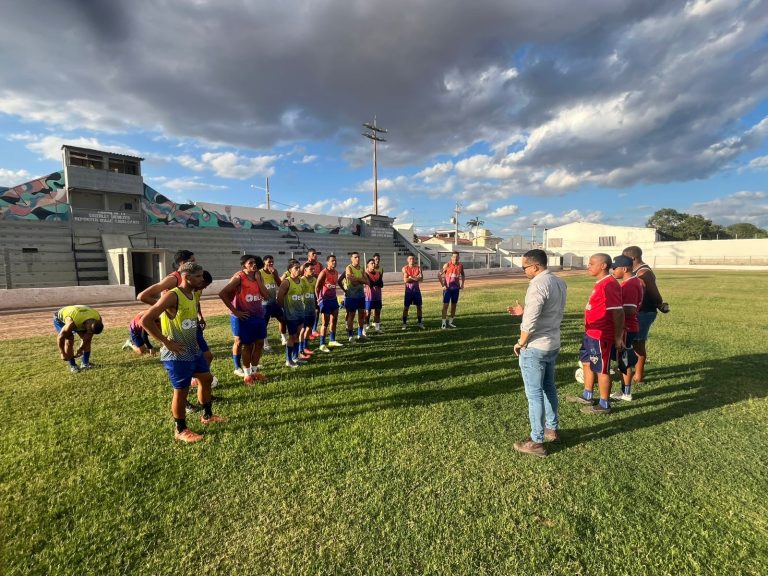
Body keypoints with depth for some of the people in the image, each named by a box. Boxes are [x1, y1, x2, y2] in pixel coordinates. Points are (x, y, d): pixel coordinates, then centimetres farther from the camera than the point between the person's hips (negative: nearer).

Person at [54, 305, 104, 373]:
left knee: (88, 339, -8)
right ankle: (72, 366, -9)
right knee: (69, 340, -22)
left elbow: (89, 335, -14)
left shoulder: (98, 319, -30)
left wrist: (80, 349, -11)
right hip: (60, 319, -5)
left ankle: (85, 363, 4)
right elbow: (60, 337, -32)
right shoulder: (72, 322, -44)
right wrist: (62, 354, -23)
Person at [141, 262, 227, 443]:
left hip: (194, 350, 9)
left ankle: (207, 416, 37)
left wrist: (194, 340, 12)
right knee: (181, 391, 4)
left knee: (206, 378, 19)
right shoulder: (172, 296, -21)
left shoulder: (193, 294, 5)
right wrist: (166, 342, -21)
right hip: (177, 354, -9)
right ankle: (181, 430, 22)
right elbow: (145, 320, -24)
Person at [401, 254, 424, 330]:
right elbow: (405, 280, -14)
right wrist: (416, 278, -14)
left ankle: (420, 323, 20)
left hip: (417, 290, 2)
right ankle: (404, 324, 9)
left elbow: (421, 278, -11)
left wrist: (410, 277, -18)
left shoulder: (418, 268, 2)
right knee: (406, 307, 1)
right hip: (408, 290, -2)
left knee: (419, 306, 8)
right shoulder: (405, 268, -3)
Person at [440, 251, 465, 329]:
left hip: (456, 288, 4)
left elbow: (462, 275, 20)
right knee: (445, 305, -5)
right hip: (447, 288, -4)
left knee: (454, 305, 9)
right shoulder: (447, 265, -9)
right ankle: (444, 323, -1)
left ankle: (450, 322, 22)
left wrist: (462, 284, 8)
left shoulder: (461, 266, 3)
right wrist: (443, 285, -14)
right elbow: (440, 275, -8)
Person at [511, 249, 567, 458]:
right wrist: (524, 310, 12)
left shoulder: (538, 285, -22)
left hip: (535, 348, -9)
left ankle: (537, 442, 13)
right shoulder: (560, 283, 6)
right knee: (549, 388, 22)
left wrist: (520, 343, -10)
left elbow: (530, 322, -25)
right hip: (553, 344, 9)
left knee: (534, 394, 2)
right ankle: (552, 429, 37)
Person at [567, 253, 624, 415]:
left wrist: (618, 337, -22)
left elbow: (618, 312, -24)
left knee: (601, 369, 3)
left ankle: (604, 405, 19)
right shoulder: (601, 283, 11)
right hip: (591, 333, 10)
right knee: (586, 362, 21)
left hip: (601, 336, -10)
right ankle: (587, 396, 36)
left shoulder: (609, 284, -21)